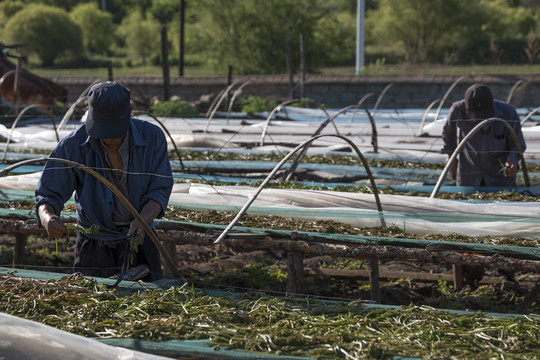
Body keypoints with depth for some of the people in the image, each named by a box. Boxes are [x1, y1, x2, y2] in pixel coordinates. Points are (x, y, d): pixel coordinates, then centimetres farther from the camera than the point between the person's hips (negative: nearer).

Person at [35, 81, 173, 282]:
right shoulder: (73, 146, -17)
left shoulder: (152, 137, -14)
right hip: (95, 247, -1)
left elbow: (160, 190, -10)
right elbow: (47, 195, -12)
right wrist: (48, 218, -36)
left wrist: (143, 220, -31)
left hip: (140, 242, 1)